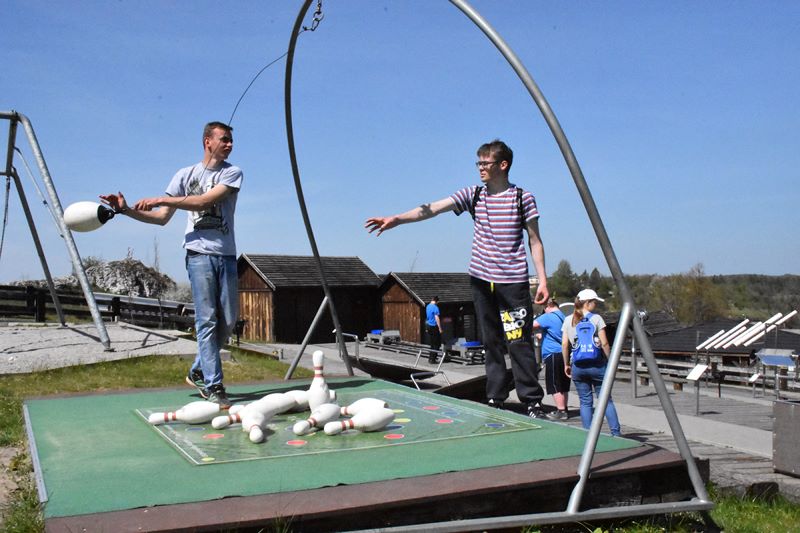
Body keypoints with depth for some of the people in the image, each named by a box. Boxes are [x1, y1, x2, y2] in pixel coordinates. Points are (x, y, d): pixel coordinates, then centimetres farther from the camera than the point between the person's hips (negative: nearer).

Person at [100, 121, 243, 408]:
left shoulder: (232, 172, 6)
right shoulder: (186, 174, 12)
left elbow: (204, 201, -10)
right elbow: (162, 217, 13)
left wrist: (160, 199, -13)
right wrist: (126, 209, 0)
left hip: (226, 255, 1)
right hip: (199, 253, -1)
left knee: (228, 320, 3)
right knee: (207, 320, -8)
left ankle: (198, 372, 22)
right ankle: (213, 386, -4)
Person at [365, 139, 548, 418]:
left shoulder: (523, 197, 0)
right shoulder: (473, 194, 7)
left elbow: (535, 241, 3)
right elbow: (435, 207, -4)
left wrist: (542, 279, -4)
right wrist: (396, 219, -14)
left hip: (513, 281, -4)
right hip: (481, 280, 4)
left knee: (519, 343, -6)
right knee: (491, 343, 9)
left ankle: (533, 402, 3)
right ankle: (495, 400, 16)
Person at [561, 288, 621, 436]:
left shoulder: (568, 320, 5)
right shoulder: (596, 318, -4)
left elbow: (564, 344, 2)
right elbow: (604, 343, -7)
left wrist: (566, 364, 10)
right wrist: (610, 361, 3)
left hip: (578, 366, 2)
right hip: (597, 364, -2)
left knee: (585, 401, 8)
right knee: (606, 399, 7)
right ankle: (615, 432, 4)